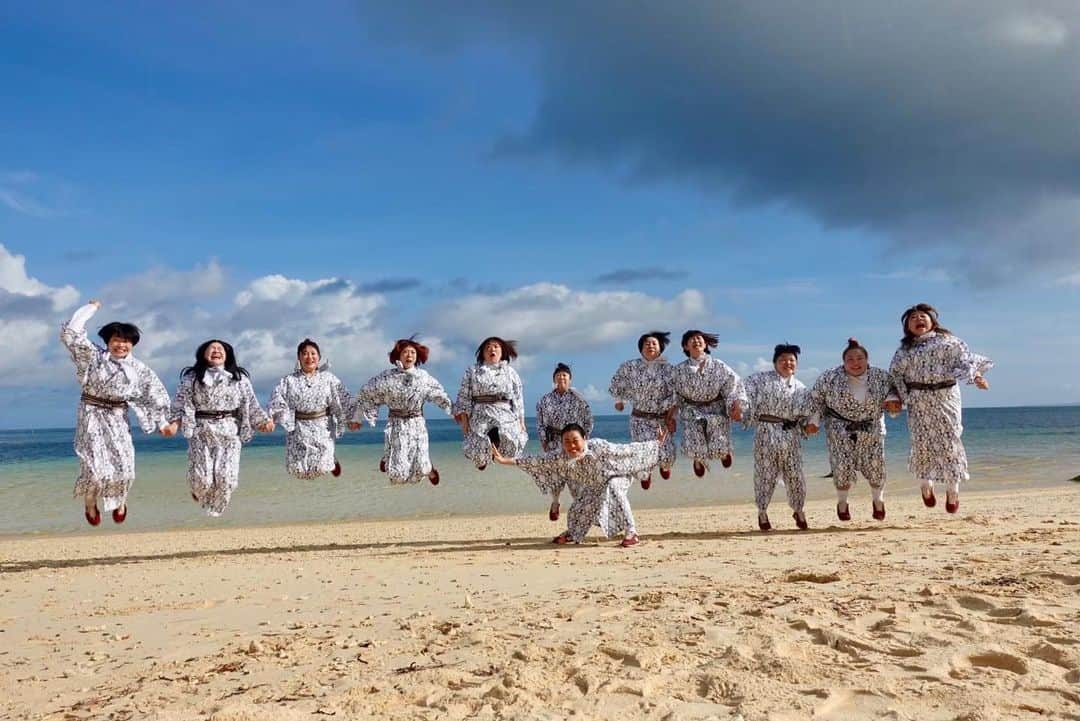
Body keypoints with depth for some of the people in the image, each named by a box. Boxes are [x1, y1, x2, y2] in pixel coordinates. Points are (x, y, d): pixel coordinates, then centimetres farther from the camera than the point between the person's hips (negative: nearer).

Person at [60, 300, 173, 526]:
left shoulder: (139, 369, 0)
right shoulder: (93, 356, -5)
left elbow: (155, 393, 5)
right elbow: (70, 333, -15)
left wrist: (162, 422, 3)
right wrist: (91, 309, -8)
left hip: (117, 419, 2)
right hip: (92, 416, -2)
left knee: (124, 465, -1)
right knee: (95, 465, -9)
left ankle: (119, 501, 27)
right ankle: (90, 503, 19)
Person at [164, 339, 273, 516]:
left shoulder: (239, 378, 9)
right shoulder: (191, 377, 7)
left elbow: (251, 404, 8)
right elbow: (180, 403, 1)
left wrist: (264, 421, -4)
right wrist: (174, 422, -14)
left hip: (229, 432, 1)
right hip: (200, 432, -1)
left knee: (227, 476, -9)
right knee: (201, 477, -7)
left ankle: (214, 508, 17)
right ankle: (199, 493, 30)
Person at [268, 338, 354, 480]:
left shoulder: (328, 378, -1)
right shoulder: (289, 381, -1)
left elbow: (343, 400, -1)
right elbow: (277, 402, -8)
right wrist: (270, 418, -23)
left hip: (323, 427, -1)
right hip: (299, 428, 1)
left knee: (321, 467, -11)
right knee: (297, 468, -3)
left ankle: (331, 459, 25)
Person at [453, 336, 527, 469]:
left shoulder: (511, 373, 15)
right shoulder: (472, 371, 12)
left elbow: (518, 399, 11)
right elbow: (464, 397, 6)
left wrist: (521, 423, 4)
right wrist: (464, 420, -4)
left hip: (506, 415, 1)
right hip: (481, 416, -1)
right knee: (479, 453, -21)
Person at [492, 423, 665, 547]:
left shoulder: (599, 447, -39)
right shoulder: (561, 458, -28)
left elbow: (628, 450, -31)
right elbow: (537, 462, -21)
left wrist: (657, 443, -29)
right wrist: (506, 461, -23)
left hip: (615, 477, -4)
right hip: (593, 487, 5)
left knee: (614, 488, -35)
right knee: (579, 509, 9)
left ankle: (631, 533, -28)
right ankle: (572, 533, 45)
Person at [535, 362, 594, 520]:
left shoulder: (578, 399, -1)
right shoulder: (545, 399, 4)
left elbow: (588, 420, 1)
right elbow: (540, 422, 6)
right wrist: (544, 440, 0)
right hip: (554, 440, 1)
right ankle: (555, 503, 18)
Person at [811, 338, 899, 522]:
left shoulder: (880, 376, -8)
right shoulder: (831, 378, -13)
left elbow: (894, 389, 6)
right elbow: (816, 398, -2)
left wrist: (892, 400, -16)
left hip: (871, 431, 2)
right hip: (841, 432, -2)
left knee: (875, 467, 3)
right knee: (842, 468, -2)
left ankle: (878, 501, 31)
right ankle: (842, 503, 23)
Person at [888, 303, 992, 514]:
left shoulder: (948, 341, 8)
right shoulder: (905, 349, 11)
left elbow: (965, 360, 1)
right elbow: (895, 373, 10)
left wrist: (976, 376, -16)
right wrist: (895, 397, 0)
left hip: (945, 397, -1)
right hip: (918, 402, 1)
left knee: (949, 441, -4)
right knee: (922, 442, 0)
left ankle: (953, 489, 11)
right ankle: (926, 484, 23)